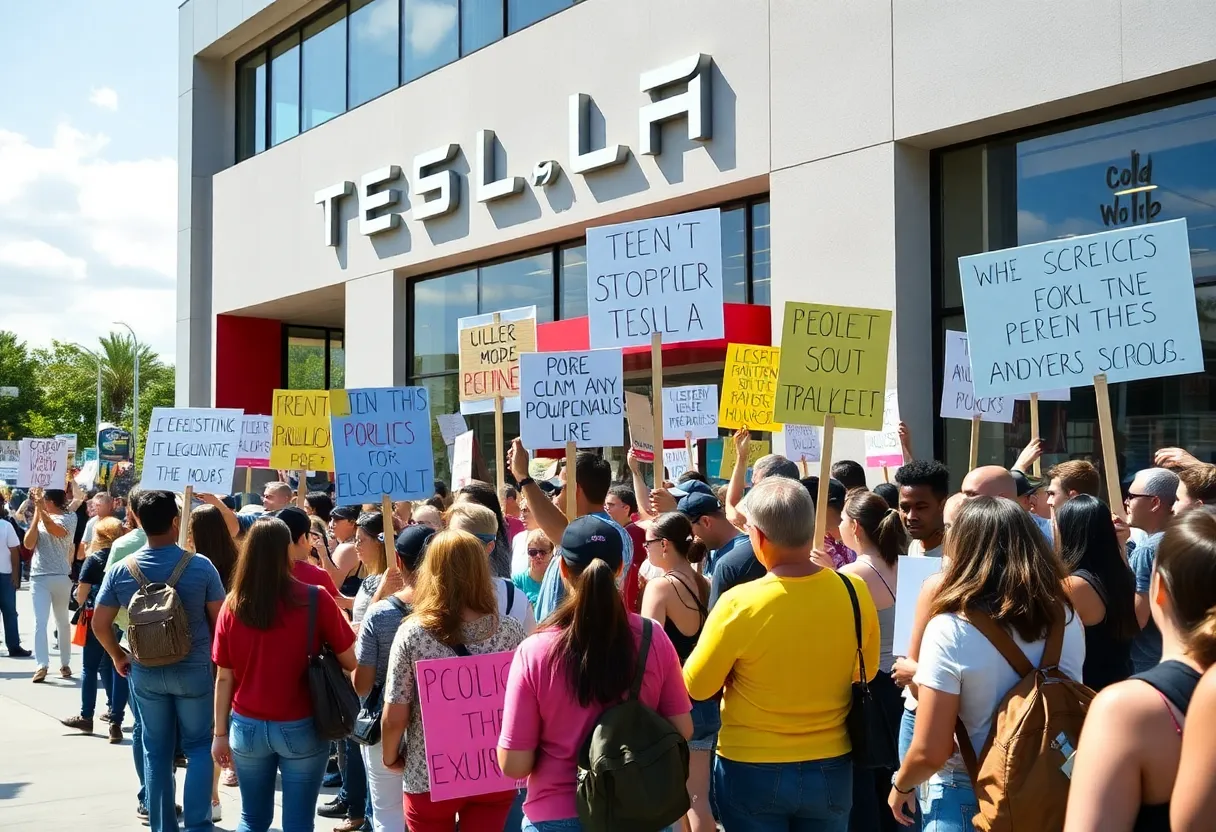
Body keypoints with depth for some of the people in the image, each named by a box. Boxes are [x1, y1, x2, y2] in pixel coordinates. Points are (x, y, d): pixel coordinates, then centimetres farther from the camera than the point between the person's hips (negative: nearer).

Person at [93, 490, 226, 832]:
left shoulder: (121, 570, -6)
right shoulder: (200, 566, -13)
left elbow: (100, 625, -2)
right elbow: (220, 619, -7)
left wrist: (118, 657, 15)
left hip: (145, 671, 2)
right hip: (195, 669, -2)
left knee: (156, 751, 13)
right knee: (198, 746, 11)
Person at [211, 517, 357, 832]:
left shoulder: (233, 604, -5)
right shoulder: (315, 600, -12)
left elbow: (224, 678, 1)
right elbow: (350, 662, -6)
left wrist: (221, 733, 10)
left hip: (247, 727, 3)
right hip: (302, 728, -3)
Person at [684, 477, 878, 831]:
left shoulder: (739, 604, -22)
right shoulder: (855, 592, -11)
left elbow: (697, 687, -8)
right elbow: (868, 670, 6)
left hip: (752, 771, -3)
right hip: (831, 769, 3)